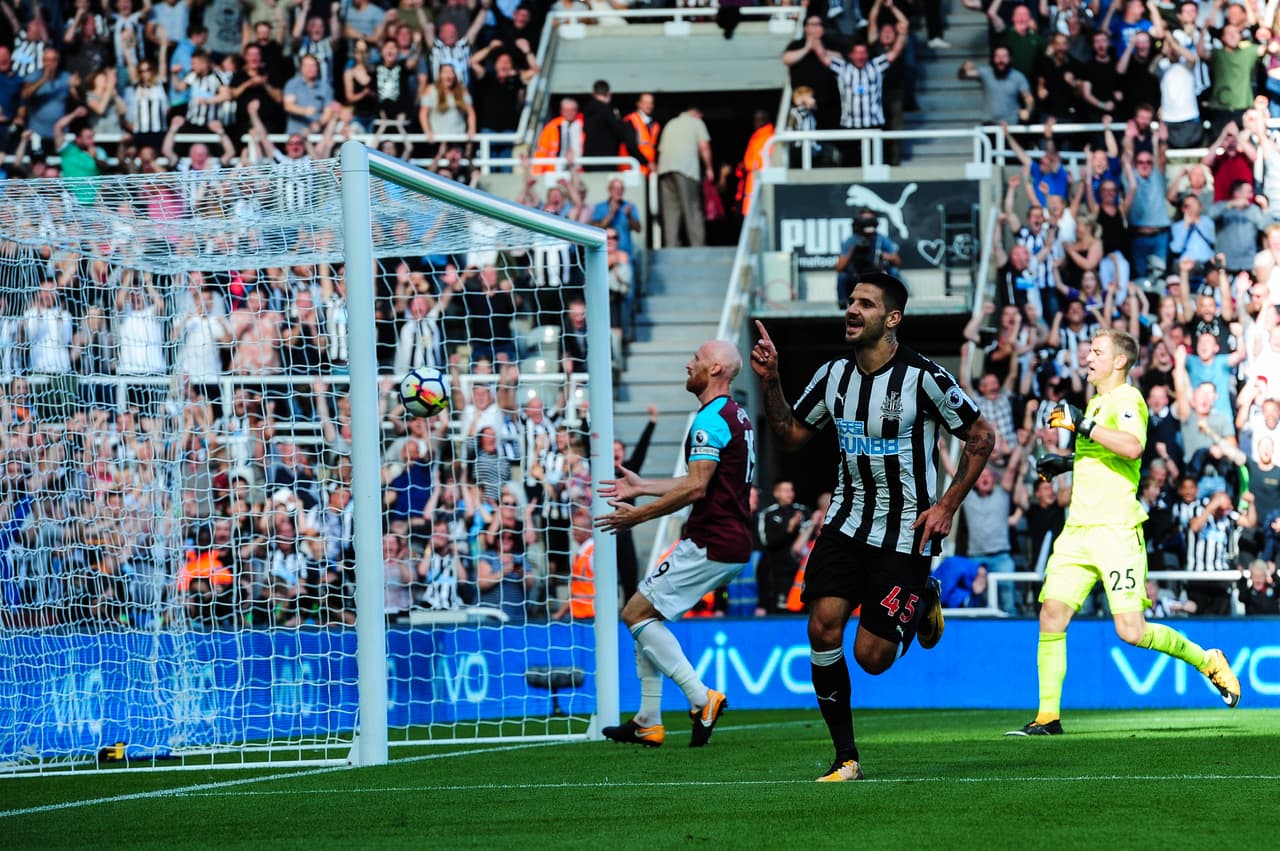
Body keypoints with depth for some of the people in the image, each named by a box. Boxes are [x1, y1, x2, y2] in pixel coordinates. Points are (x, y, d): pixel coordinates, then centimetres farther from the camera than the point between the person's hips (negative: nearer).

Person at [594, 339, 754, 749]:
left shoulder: (711, 420, -16)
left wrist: (639, 515, -15)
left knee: (636, 612, -6)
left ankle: (701, 698, -11)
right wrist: (642, 487, 28)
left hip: (710, 546, -10)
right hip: (730, 544, 10)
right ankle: (648, 723, 14)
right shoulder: (735, 416, 17)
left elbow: (695, 488, -23)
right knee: (646, 614, 15)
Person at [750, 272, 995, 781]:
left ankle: (924, 601, 28)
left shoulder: (923, 378, -13)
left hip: (905, 532, -4)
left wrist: (947, 505, -10)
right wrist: (770, 383, -2)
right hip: (846, 524, 4)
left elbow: (981, 437, -4)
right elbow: (790, 435, 14)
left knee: (872, 656, -7)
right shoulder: (832, 376, 3)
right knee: (823, 626, -15)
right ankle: (845, 759, -5)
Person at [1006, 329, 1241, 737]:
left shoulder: (1126, 399, -7)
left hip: (1116, 530, -8)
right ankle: (1048, 717, -3)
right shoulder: (1095, 403, 21)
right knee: (1051, 616, -5)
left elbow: (1132, 446, -27)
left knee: (1132, 631, -11)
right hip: (1077, 530, 8)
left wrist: (1082, 424, -22)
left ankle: (1208, 661, 11)